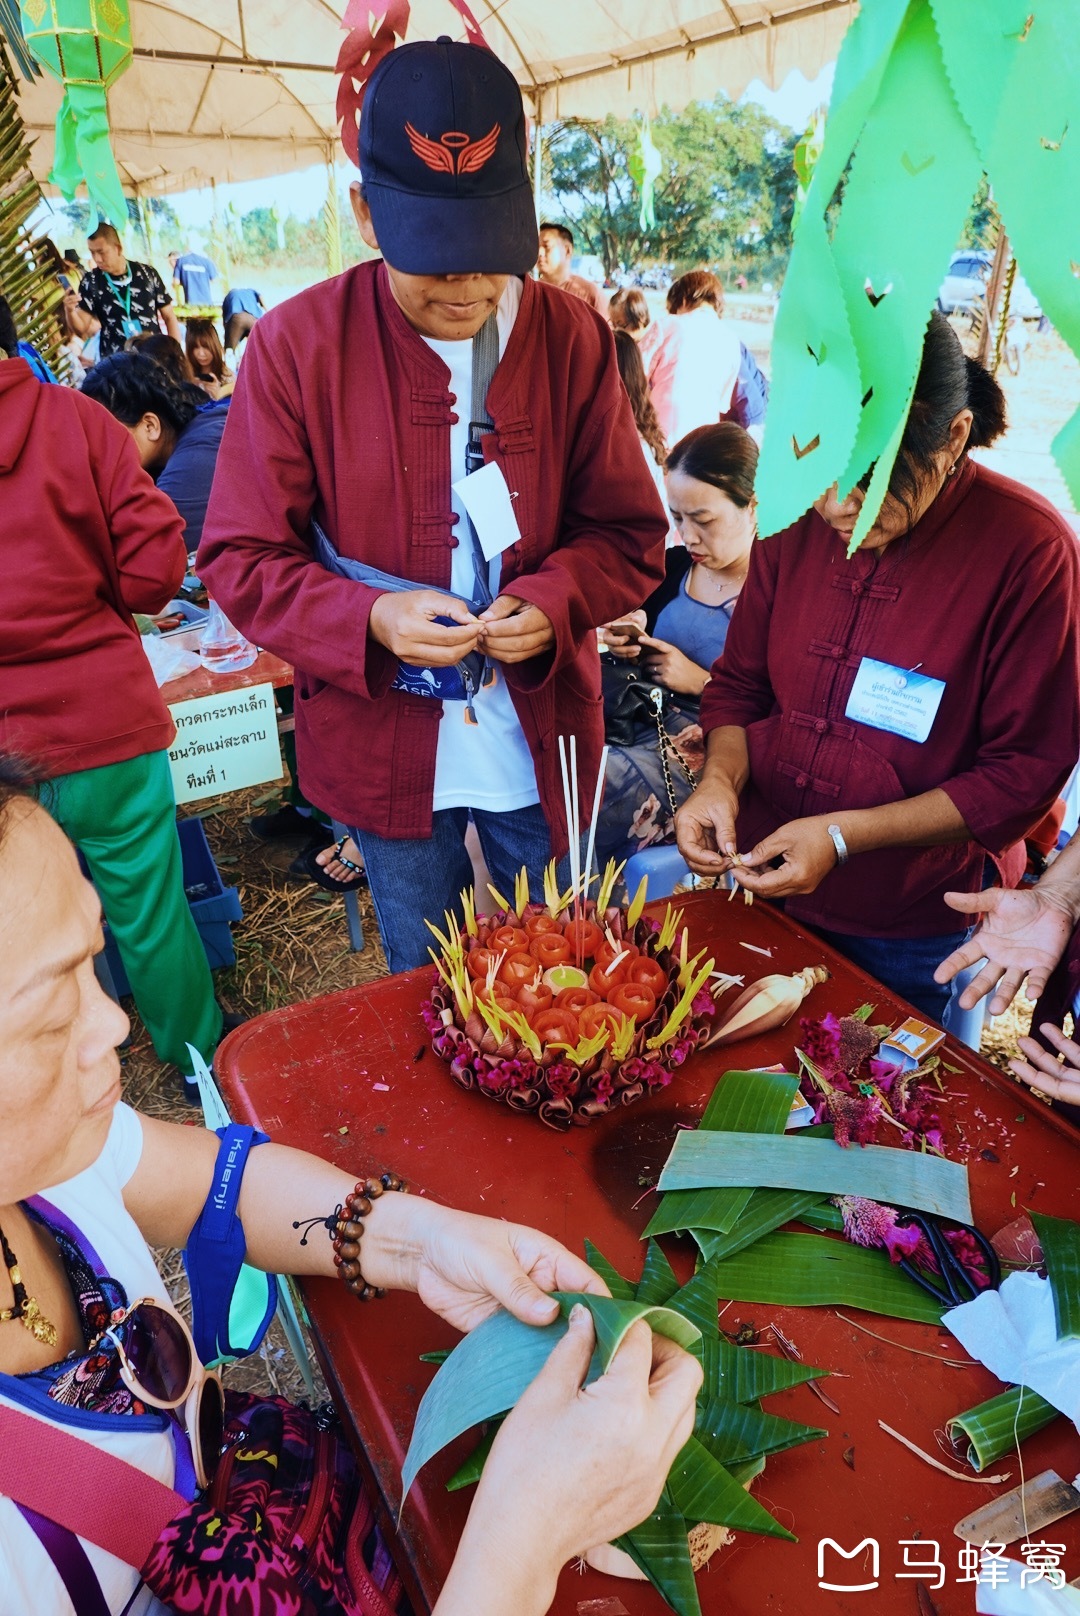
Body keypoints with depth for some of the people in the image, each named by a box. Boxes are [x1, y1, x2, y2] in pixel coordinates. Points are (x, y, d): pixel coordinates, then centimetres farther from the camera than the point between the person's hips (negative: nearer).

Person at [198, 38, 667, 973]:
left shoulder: (572, 338, -6)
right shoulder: (296, 345, -11)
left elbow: (630, 536, -1)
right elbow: (243, 560, -9)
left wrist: (550, 601, -22)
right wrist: (370, 617, -26)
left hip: (543, 742, 1)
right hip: (384, 747, -1)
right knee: (426, 981, 23)